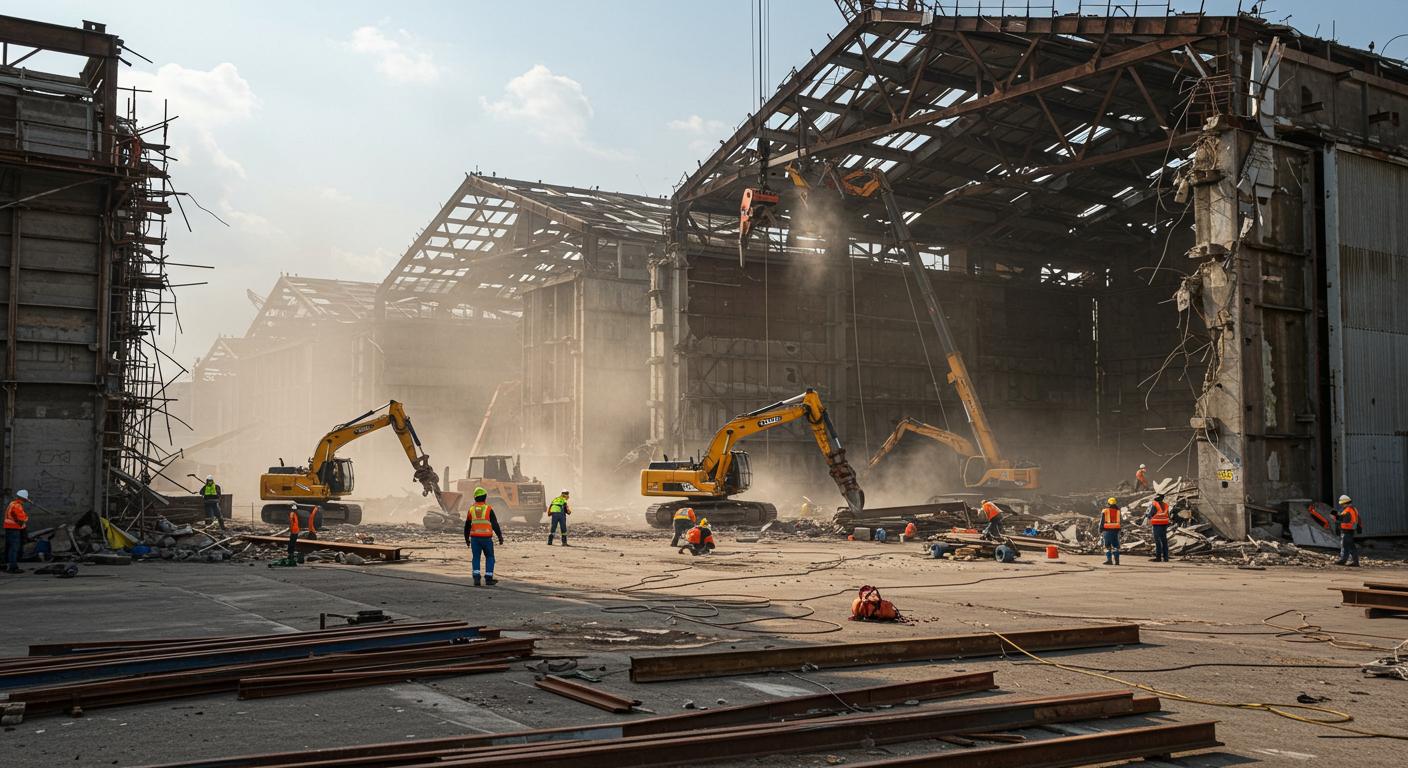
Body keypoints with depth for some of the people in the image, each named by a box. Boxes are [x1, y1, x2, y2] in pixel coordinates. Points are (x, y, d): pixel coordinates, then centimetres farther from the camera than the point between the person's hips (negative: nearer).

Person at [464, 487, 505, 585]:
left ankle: (476, 578, -4)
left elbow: (467, 525, 12)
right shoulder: (488, 509, -4)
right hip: (486, 537, -2)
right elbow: (495, 524, -6)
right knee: (489, 558, 10)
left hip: (475, 537, 2)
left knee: (476, 558, 9)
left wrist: (466, 538, 22)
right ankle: (488, 578, 6)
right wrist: (500, 536, 1)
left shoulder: (471, 509, 6)